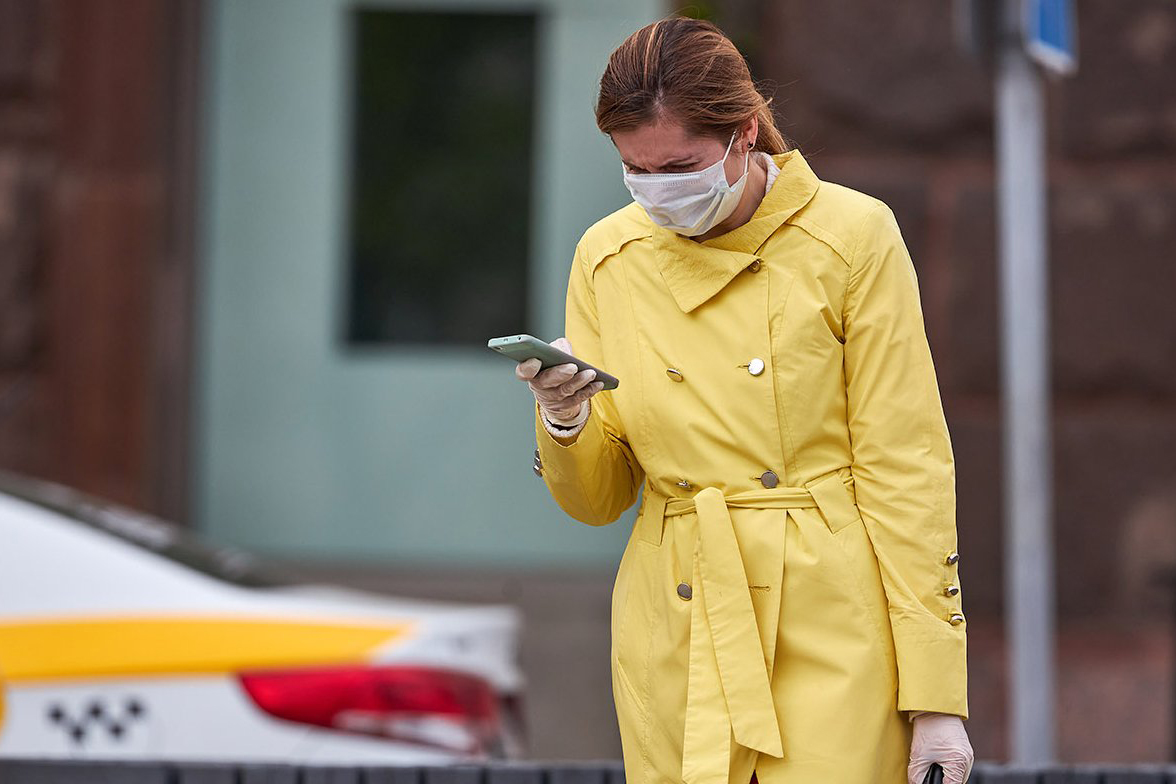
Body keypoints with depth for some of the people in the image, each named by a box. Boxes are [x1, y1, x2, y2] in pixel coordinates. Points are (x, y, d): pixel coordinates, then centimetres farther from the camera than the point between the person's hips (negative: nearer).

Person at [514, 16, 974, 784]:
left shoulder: (852, 236, -7)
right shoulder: (608, 255, 3)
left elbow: (906, 470, -6)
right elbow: (597, 501, 7)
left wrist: (935, 693, -9)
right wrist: (564, 420, -15)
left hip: (829, 634, -3)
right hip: (674, 632, 3)